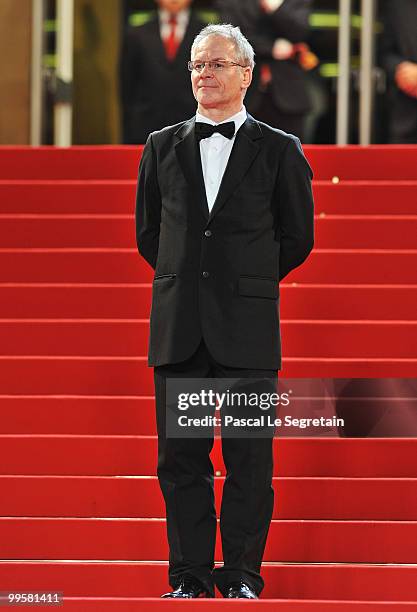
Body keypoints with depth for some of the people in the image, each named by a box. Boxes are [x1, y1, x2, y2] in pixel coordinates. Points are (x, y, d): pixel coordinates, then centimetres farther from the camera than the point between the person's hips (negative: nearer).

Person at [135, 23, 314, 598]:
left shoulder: (280, 151, 2)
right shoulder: (162, 147, 10)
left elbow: (297, 238, 8)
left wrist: (246, 285, 10)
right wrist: (186, 280, 12)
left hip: (248, 327, -2)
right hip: (178, 328, 3)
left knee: (249, 459, 0)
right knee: (180, 456, 4)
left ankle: (242, 575, 7)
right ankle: (189, 577, 11)